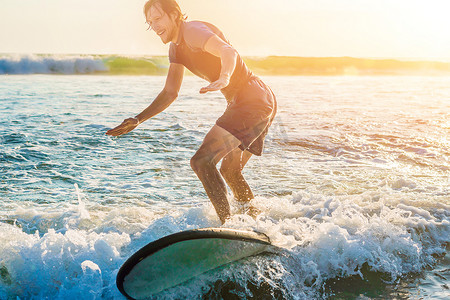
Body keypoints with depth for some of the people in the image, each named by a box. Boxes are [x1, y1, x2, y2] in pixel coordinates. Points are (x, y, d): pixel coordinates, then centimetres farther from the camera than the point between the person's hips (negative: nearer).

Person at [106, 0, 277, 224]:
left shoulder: (193, 31, -15)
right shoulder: (176, 48, 14)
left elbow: (228, 52, -34)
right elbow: (170, 93, 20)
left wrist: (224, 79, -55)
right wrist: (137, 120, 14)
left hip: (253, 101, -11)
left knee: (202, 161, -17)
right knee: (230, 172, 22)